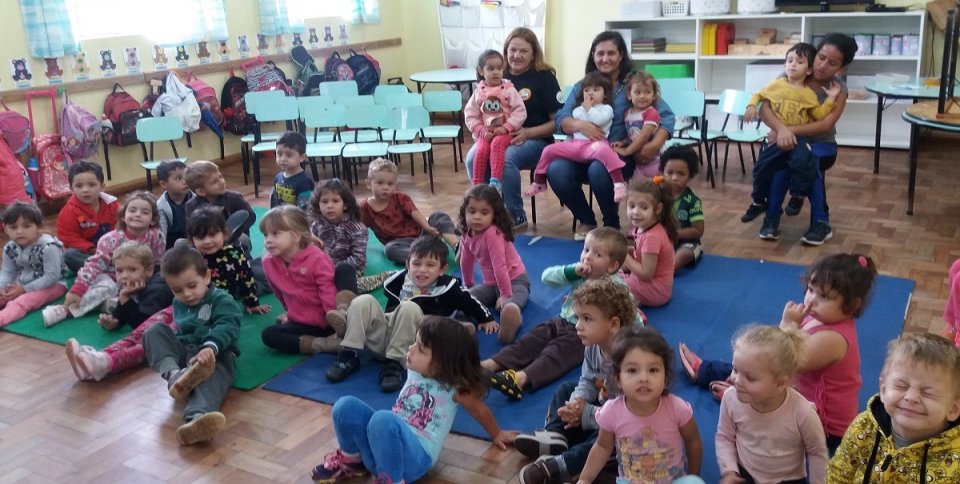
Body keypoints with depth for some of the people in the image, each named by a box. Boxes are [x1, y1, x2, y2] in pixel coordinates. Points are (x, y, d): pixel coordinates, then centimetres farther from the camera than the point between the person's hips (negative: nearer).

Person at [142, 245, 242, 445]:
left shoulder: (223, 301, -1)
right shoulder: (178, 304, 23)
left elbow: (226, 328, -21)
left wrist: (210, 347, -40)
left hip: (214, 354, -6)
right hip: (182, 352, 6)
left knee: (214, 374, -40)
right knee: (155, 331, -16)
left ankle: (197, 417, -75)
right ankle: (174, 375, -44)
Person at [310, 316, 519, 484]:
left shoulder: (454, 387, -7)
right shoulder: (414, 370, 9)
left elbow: (478, 408, 10)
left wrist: (497, 435, 23)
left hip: (417, 456, -7)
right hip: (391, 440, 7)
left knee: (382, 419, -38)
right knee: (346, 405, -15)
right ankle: (351, 461, 9)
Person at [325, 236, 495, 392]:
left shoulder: (448, 287, -1)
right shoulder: (400, 281, 7)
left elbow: (471, 302, 13)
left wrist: (486, 320, 23)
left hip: (412, 346, -4)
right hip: (383, 337, 4)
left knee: (409, 308, -31)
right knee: (364, 301, -16)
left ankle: (394, 364, -30)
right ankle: (349, 356, -19)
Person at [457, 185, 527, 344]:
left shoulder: (493, 233, -25)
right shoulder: (468, 234, 0)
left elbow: (499, 266, -26)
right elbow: (466, 262, 15)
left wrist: (505, 294, -25)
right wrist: (467, 285, 27)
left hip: (514, 280, -8)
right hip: (490, 283, 8)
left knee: (509, 306, -40)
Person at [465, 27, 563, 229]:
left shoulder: (544, 77, 0)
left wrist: (528, 133, -18)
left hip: (534, 140, -3)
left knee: (505, 159, -35)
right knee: (473, 158, -28)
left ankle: (516, 214, -13)